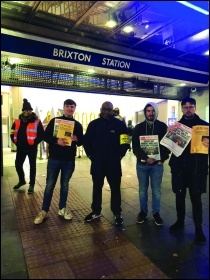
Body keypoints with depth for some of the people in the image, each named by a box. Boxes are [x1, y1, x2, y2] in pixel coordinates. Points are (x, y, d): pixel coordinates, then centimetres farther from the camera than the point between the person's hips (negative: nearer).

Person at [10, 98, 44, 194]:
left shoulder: (37, 121, -7)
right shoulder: (17, 121, 5)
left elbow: (42, 134, -8)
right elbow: (12, 133, 13)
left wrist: (35, 142, -15)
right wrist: (16, 142, 2)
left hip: (32, 148, -4)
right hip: (20, 148, 4)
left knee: (32, 166, 6)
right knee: (18, 165, 11)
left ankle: (31, 185, 19)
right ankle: (21, 181, 36)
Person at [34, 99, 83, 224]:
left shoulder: (78, 125, 6)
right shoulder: (55, 121, 1)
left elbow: (81, 142, 6)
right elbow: (45, 136, -4)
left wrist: (76, 139, -16)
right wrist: (56, 141, -21)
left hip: (69, 160, 2)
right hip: (54, 158, -1)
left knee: (65, 185, 13)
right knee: (50, 185, 5)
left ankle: (62, 208, 28)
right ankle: (44, 211, 18)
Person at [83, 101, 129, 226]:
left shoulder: (120, 124, -4)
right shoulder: (93, 124, 4)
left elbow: (125, 142, -4)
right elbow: (86, 141, 7)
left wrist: (118, 156, -10)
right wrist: (91, 155, -1)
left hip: (113, 163, -2)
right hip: (97, 163, 3)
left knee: (115, 188, 8)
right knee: (97, 187, 15)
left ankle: (117, 213, 23)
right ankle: (96, 211, 32)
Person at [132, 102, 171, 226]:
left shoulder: (162, 126, 1)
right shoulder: (139, 127, 1)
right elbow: (135, 147, -3)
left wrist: (163, 158, -11)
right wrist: (145, 158, -15)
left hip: (157, 164, 0)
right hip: (142, 164, 1)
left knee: (156, 190, 8)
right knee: (143, 189, 11)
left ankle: (156, 213, 24)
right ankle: (143, 211, 27)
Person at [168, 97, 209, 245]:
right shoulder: (176, 125, 8)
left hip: (197, 168, -2)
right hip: (179, 167, 3)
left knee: (196, 199, 4)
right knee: (180, 196, 14)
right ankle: (180, 221, 32)